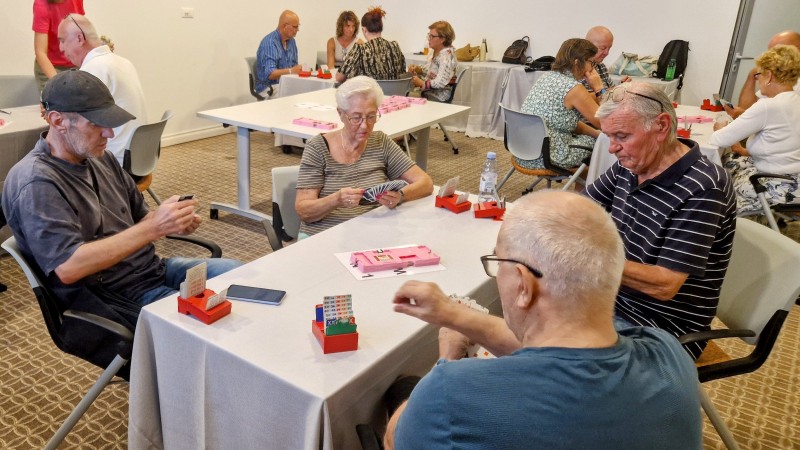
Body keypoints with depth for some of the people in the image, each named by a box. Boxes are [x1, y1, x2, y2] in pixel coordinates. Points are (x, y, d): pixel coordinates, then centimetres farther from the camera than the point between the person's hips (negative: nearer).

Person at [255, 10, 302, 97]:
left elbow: (293, 66, 13)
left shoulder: (291, 41, 11)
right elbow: (269, 74, -23)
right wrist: (291, 71, -35)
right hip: (269, 88, -7)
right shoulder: (269, 42, -14)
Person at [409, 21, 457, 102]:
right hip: (429, 92, 9)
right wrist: (417, 69, 4)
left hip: (438, 98, -9)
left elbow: (440, 83, -25)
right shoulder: (437, 52, 12)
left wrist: (421, 83, -14)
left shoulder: (446, 56, -17)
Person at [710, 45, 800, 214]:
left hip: (776, 189, -8)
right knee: (726, 161, 19)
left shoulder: (768, 106, -23)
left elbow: (718, 140, -20)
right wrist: (747, 151, 8)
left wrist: (720, 129, 1)